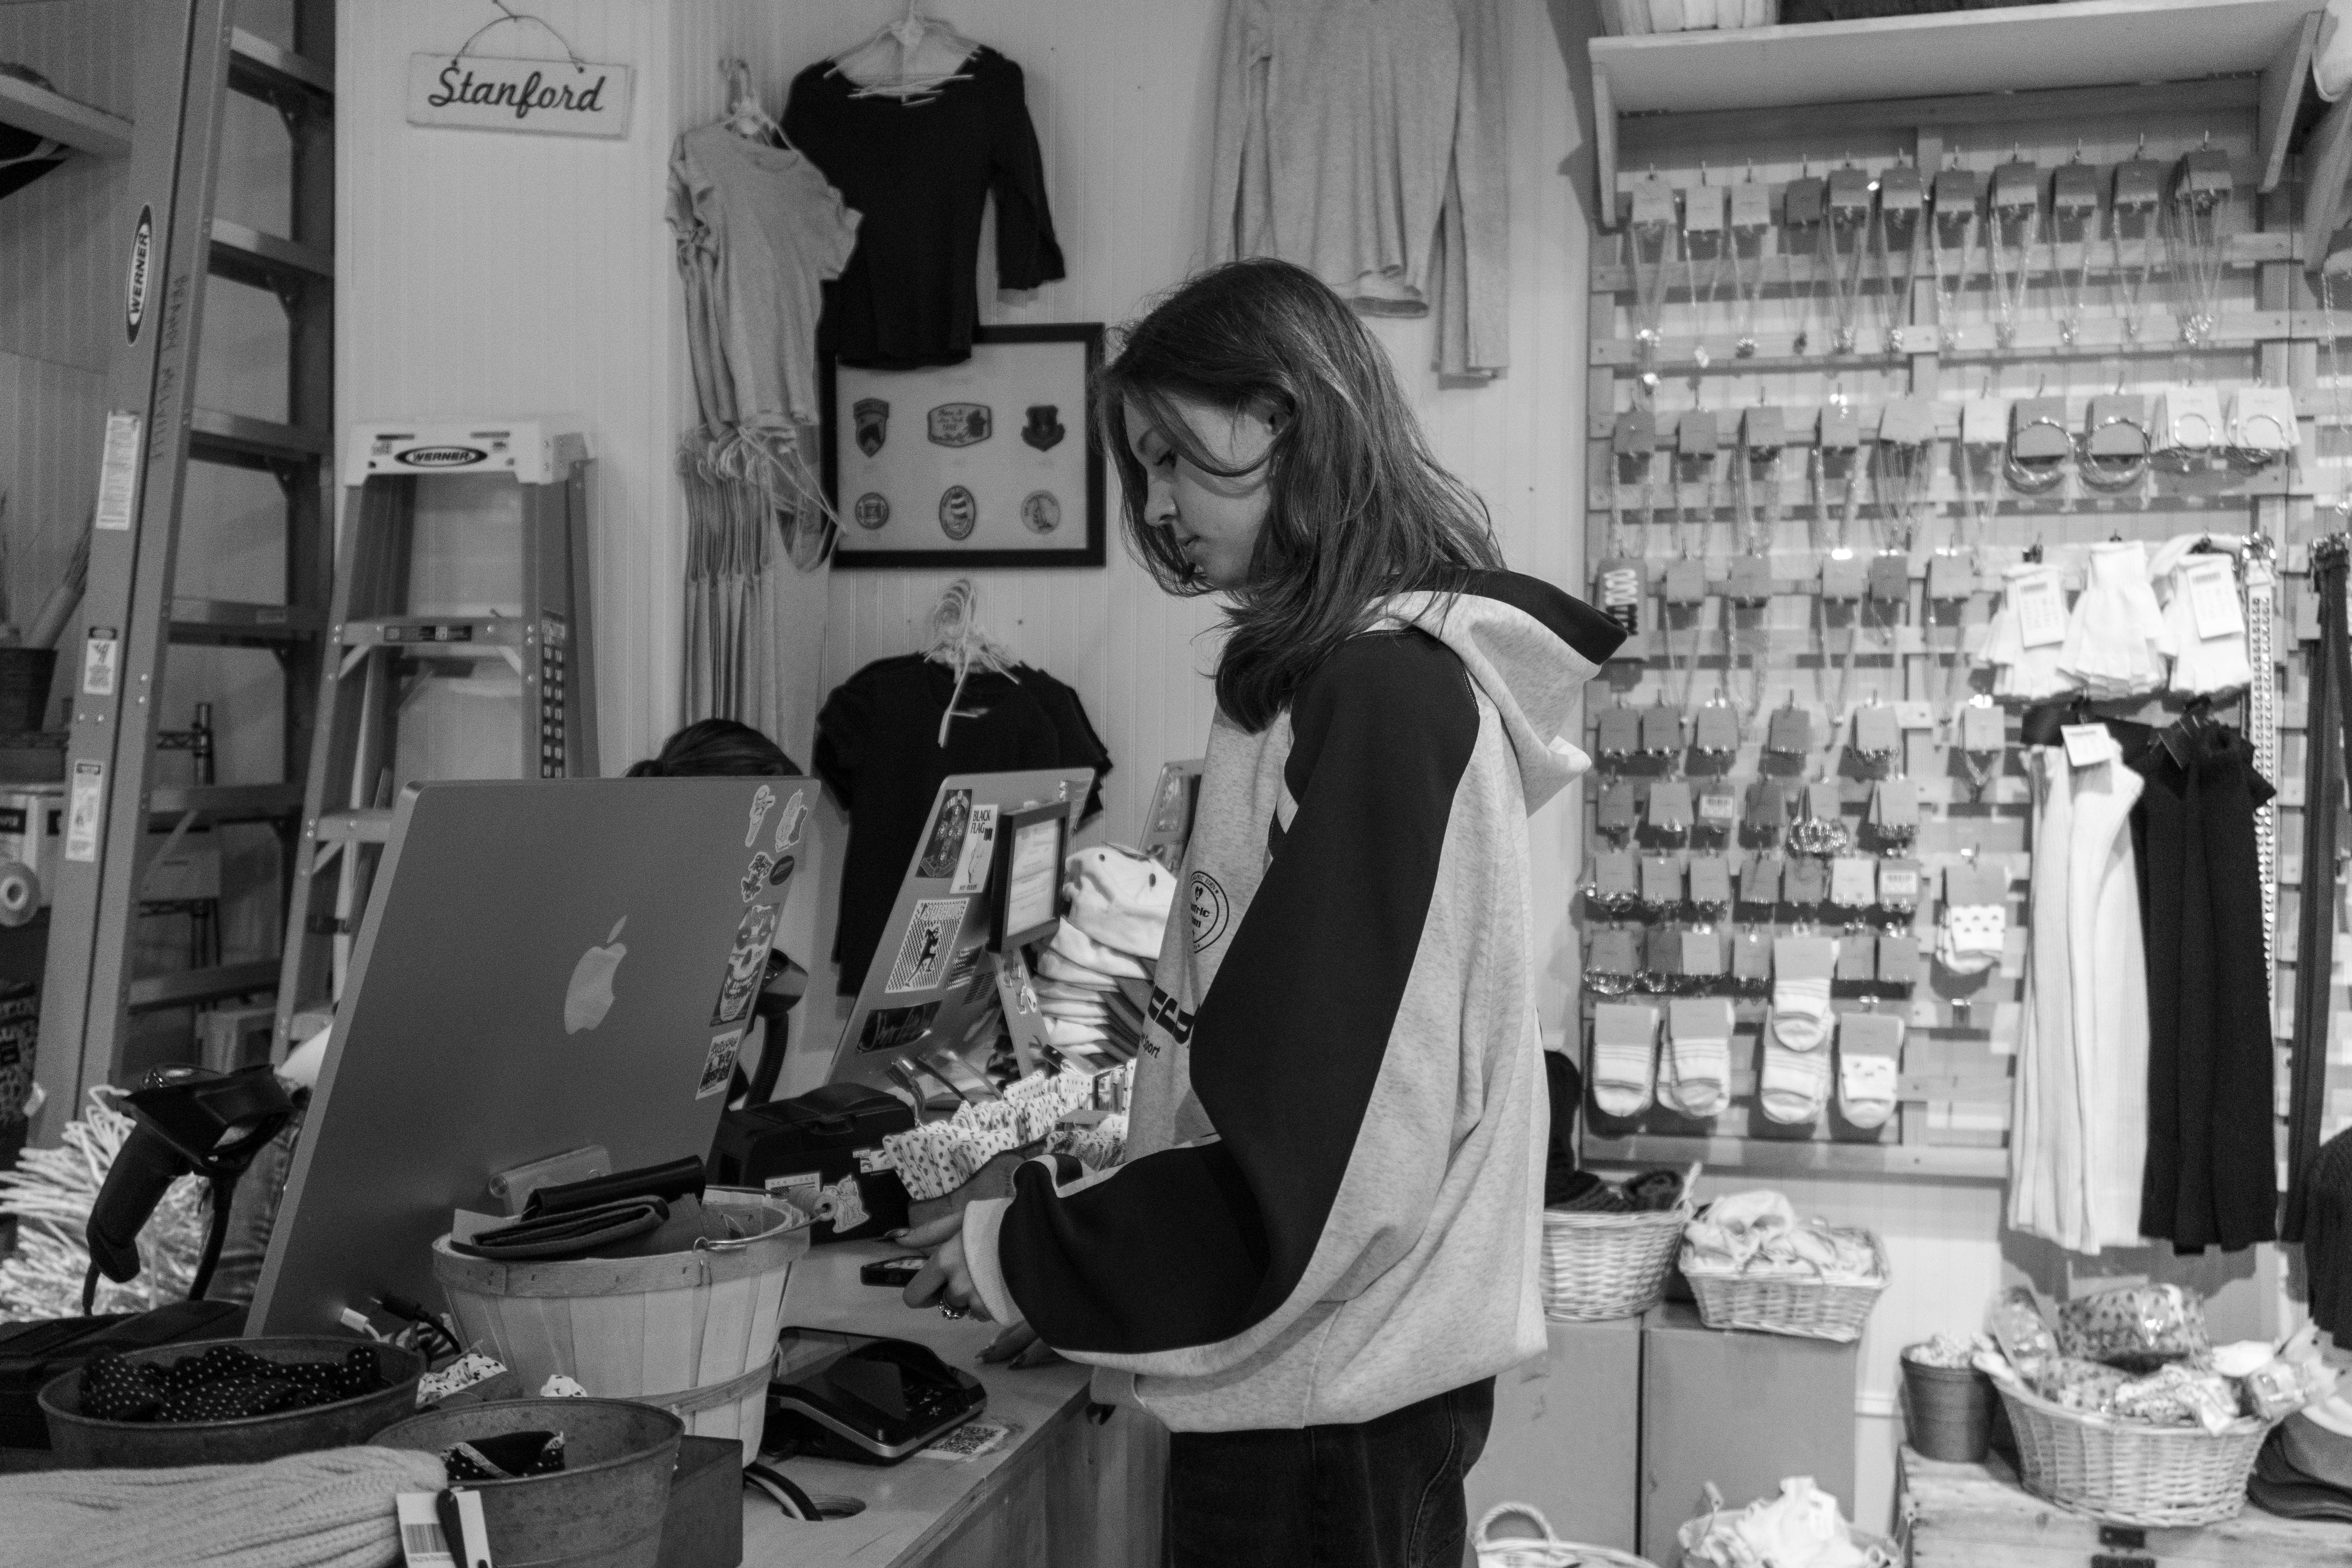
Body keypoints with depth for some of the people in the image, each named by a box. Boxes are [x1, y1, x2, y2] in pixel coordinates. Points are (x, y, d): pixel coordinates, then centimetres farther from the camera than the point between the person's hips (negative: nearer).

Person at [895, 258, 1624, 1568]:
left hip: (1324, 1409, -8)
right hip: (1357, 1374, 8)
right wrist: (1085, 1200, 9)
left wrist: (1027, 1260, -13)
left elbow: (1322, 1163, -23)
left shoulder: (1378, 696, -20)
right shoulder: (1387, 673, 8)